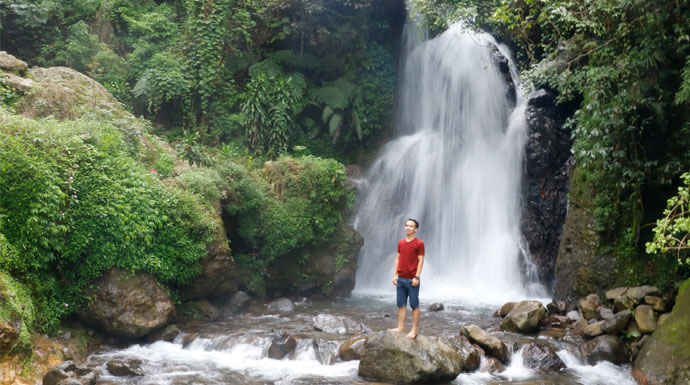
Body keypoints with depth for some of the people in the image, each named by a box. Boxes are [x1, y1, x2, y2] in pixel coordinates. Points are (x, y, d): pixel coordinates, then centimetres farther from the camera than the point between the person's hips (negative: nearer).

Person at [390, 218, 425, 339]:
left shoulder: (419, 243, -4)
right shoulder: (401, 242, 13)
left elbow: (421, 261, -7)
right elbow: (398, 259, 15)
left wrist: (416, 277, -13)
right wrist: (395, 274, 8)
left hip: (412, 279, -5)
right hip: (400, 279, 5)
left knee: (414, 305, 0)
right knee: (401, 304, 7)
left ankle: (415, 330, 4)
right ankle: (400, 327, 11)